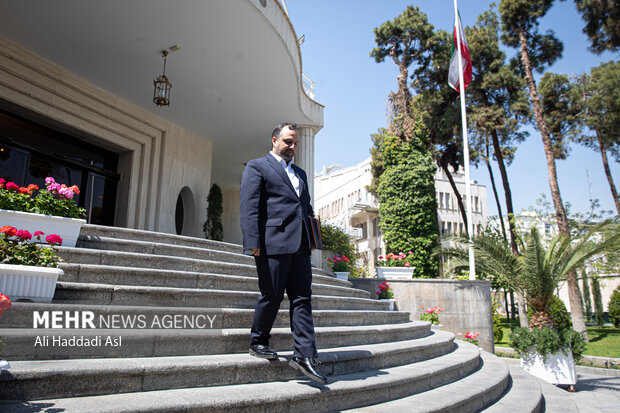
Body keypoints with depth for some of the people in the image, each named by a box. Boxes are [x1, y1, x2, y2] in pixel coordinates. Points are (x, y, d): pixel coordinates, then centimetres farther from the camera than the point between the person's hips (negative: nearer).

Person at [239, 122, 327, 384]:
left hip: (299, 246, 6)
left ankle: (304, 355, 5)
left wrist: (311, 237, 16)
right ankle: (257, 343, 22)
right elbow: (249, 207, -6)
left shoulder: (300, 173, 26)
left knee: (302, 298, 2)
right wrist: (253, 242, -16)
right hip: (273, 243, -6)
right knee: (272, 295, 1)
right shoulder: (257, 167, 5)